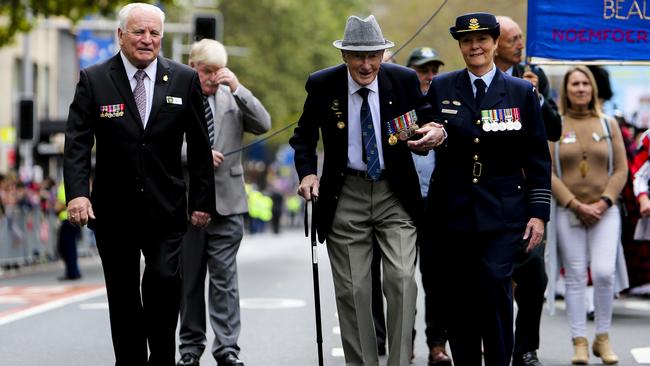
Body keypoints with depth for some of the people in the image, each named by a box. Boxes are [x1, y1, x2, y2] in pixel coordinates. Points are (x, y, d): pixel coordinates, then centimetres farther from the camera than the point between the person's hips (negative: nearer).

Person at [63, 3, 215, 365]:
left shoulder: (184, 80, 2)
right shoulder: (94, 80, -1)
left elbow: (199, 146, 6)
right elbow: (77, 142, -5)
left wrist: (203, 199, 4)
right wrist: (77, 192, -18)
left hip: (166, 209, 0)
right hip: (114, 210, 0)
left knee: (166, 281, -15)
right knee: (123, 296, 7)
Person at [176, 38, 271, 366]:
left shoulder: (232, 97, 9)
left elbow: (263, 125, -2)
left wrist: (238, 89, -10)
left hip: (226, 201, 1)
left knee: (225, 277, -3)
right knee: (189, 279, 8)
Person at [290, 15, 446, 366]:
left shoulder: (404, 80, -4)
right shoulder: (322, 85, -4)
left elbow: (425, 122, 5)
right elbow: (303, 136, 9)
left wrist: (435, 132, -20)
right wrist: (307, 173, -9)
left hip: (395, 194, 0)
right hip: (346, 195, 1)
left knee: (402, 279, -13)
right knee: (352, 290, 3)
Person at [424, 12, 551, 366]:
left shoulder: (522, 92, 5)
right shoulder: (440, 88, 7)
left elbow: (537, 158, 5)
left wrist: (539, 212, 0)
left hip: (503, 212, -1)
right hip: (453, 210, 2)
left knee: (495, 281, -16)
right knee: (458, 296, 4)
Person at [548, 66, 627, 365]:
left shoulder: (608, 125, 10)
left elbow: (621, 169, 7)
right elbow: (547, 173, -1)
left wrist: (603, 202, -7)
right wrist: (577, 205, -9)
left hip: (605, 212, 1)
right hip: (568, 213, -1)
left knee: (604, 273, -11)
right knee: (575, 277, -1)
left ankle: (602, 338, 4)